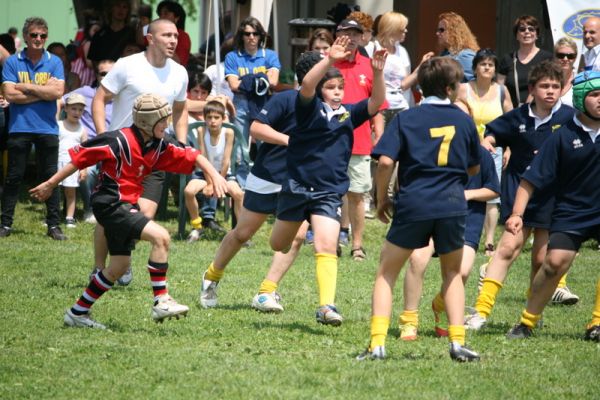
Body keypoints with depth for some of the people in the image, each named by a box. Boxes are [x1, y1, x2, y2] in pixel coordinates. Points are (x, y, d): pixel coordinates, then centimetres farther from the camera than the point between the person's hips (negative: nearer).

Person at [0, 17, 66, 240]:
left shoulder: (54, 62, 5)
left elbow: (58, 91, -9)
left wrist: (26, 87, -9)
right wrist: (43, 92, -9)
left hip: (47, 128, 1)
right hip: (19, 127, -1)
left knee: (50, 178, 3)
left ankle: (53, 225, 9)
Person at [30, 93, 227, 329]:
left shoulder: (159, 146, 3)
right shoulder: (119, 141, -18)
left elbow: (192, 157, 8)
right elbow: (79, 157, -13)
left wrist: (214, 175, -9)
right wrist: (50, 185, -9)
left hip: (127, 207, 9)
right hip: (111, 204, -9)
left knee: (119, 267, 12)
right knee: (161, 237, -22)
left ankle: (77, 313, 23)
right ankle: (161, 302, -19)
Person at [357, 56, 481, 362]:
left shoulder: (406, 119, 0)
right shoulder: (463, 121, 7)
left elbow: (385, 162, -9)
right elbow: (474, 168, 17)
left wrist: (381, 199, 5)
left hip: (412, 206, -2)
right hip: (452, 205, 2)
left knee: (386, 273, 10)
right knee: (452, 273, 22)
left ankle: (377, 343, -3)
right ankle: (457, 342, 9)